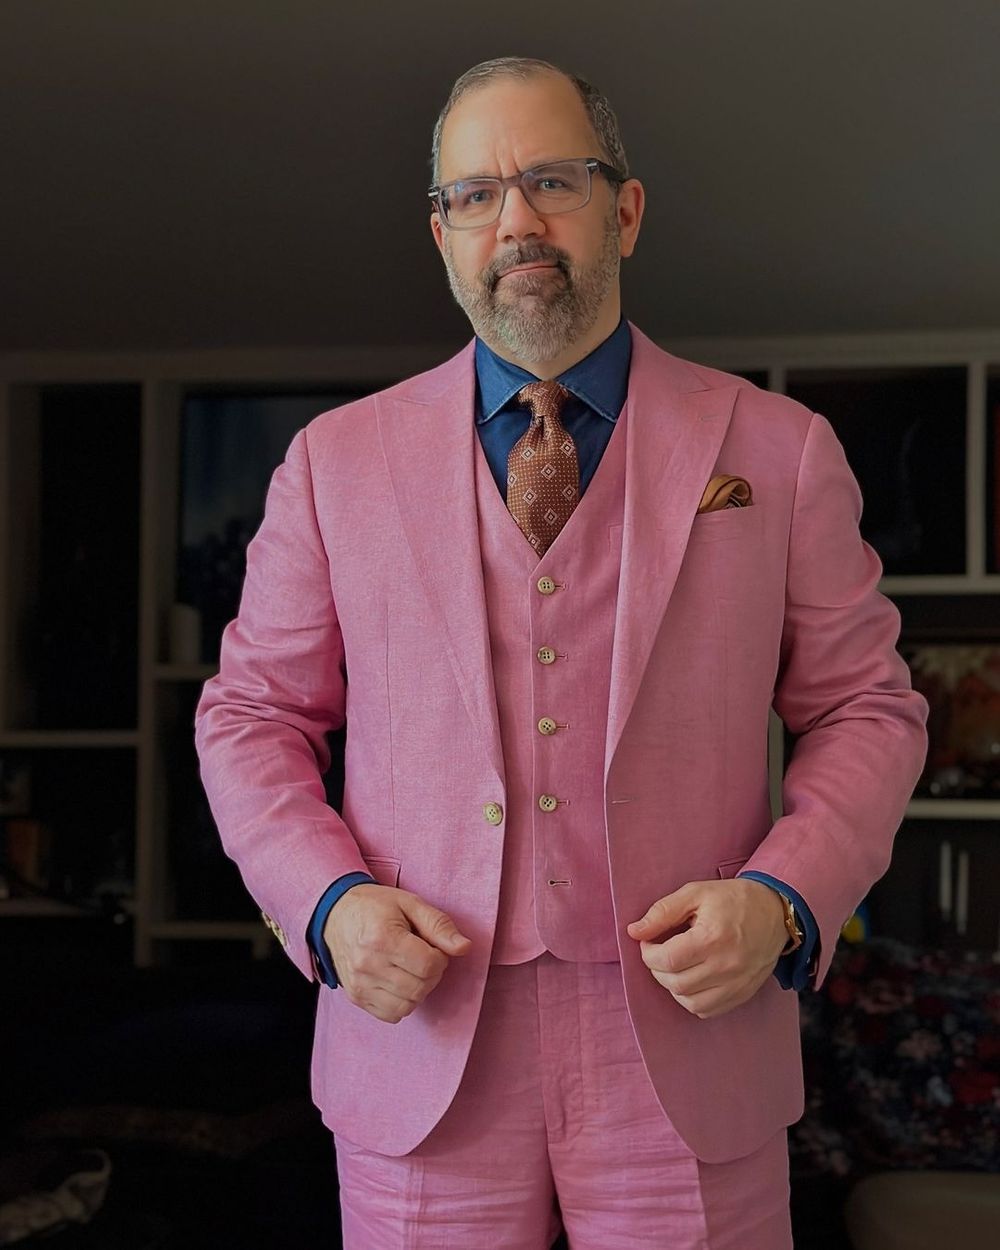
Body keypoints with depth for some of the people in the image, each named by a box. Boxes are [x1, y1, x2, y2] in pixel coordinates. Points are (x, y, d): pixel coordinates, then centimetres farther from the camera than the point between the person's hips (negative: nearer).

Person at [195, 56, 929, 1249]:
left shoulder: (779, 452, 1)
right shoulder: (336, 459, 4)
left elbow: (864, 708, 5)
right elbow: (249, 714, 8)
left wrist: (783, 901, -11)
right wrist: (330, 902, -9)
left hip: (688, 1061, 0)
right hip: (420, 1053, 1)